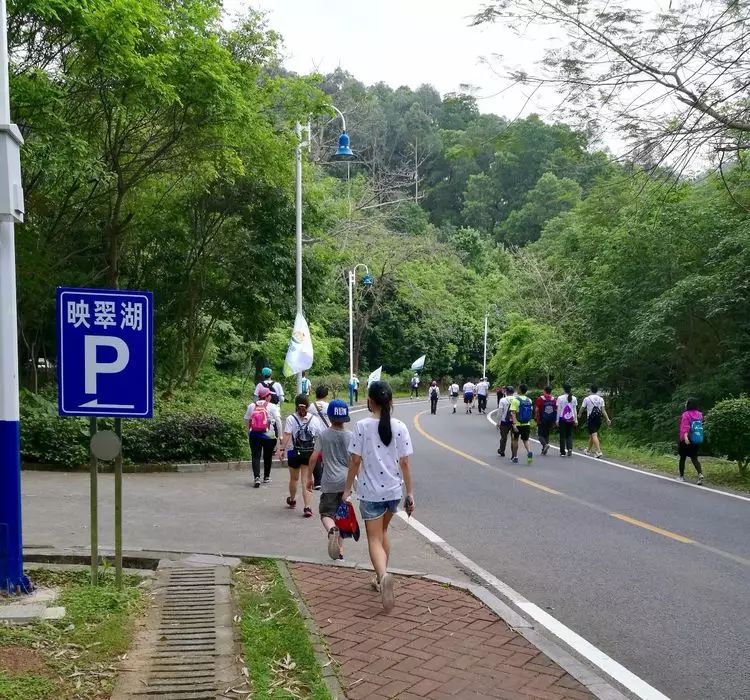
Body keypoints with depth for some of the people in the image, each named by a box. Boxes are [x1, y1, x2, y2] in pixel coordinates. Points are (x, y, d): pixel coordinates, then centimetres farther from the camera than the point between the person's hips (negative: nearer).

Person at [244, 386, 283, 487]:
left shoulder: (251, 406, 5)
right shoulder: (272, 407, -5)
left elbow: (246, 421, 11)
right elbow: (278, 421, -9)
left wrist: (249, 433, 23)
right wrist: (280, 435, -4)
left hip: (254, 435, 2)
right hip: (269, 436, -1)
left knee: (256, 456, 1)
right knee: (268, 456, 14)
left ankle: (257, 477, -16)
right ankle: (266, 477, 25)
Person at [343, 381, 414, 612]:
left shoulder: (362, 426, -10)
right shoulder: (400, 427, -4)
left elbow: (355, 461, -8)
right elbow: (404, 463, -2)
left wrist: (347, 488, 4)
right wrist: (410, 492, 5)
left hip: (370, 491, -3)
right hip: (393, 490, 3)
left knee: (374, 539, 1)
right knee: (382, 532, 25)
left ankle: (383, 575, -26)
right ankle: (381, 578, 32)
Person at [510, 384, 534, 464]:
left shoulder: (515, 400, -12)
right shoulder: (529, 400, 5)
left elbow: (513, 413, -19)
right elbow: (531, 412, 13)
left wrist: (514, 424, -23)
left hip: (517, 424, -4)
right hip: (527, 424, 4)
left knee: (515, 440, 14)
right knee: (525, 440, 11)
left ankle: (515, 457, 21)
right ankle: (529, 452, -17)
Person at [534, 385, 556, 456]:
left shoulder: (540, 398, -8)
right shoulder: (554, 399, 2)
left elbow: (537, 409, -10)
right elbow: (556, 410, 3)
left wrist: (536, 418, 1)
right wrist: (554, 420, 11)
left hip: (542, 420, -4)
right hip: (551, 420, 4)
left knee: (540, 434, 4)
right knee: (547, 434, 16)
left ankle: (545, 444, -22)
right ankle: (544, 450, 15)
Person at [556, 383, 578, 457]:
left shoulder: (560, 398, -5)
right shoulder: (574, 398, 4)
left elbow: (558, 410, -4)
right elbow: (575, 410, 7)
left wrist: (557, 420, 1)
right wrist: (576, 419, 13)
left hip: (562, 419, -3)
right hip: (571, 419, 3)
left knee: (562, 436, 5)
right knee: (569, 435, 11)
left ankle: (563, 452, 5)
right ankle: (570, 448, -11)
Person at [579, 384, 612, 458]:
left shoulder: (587, 399, -5)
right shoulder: (601, 399, 4)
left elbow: (582, 408, 6)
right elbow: (603, 410, -2)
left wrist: (579, 415, 25)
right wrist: (607, 419, -1)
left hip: (591, 419, -5)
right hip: (598, 419, 5)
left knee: (594, 435, -10)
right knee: (591, 435, 18)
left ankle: (598, 451, -23)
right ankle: (588, 450, 30)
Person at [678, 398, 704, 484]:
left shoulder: (686, 414, -13)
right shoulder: (699, 414, 6)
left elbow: (685, 427, -26)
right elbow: (700, 426, 17)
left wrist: (685, 437, -36)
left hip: (686, 440, -5)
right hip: (697, 441, 5)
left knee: (682, 458, 11)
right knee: (694, 458, 7)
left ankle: (681, 476, 20)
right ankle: (700, 474, -16)